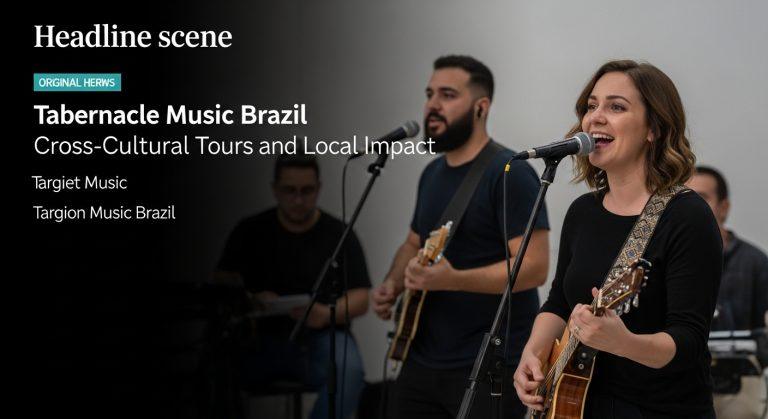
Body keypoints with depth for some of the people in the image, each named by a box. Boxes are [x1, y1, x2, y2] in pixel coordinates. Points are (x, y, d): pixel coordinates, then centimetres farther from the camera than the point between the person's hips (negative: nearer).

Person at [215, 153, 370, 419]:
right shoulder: (251, 231, 10)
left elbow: (360, 299, 2)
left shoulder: (339, 235, 6)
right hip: (262, 335, 1)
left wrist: (326, 314, -19)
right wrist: (252, 300, -15)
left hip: (320, 336, 0)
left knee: (349, 372, -34)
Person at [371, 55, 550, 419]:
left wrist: (452, 279, -30)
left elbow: (534, 267, -20)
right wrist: (393, 284, 5)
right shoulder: (432, 173, 12)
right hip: (422, 360, 8)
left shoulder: (509, 174, -14)